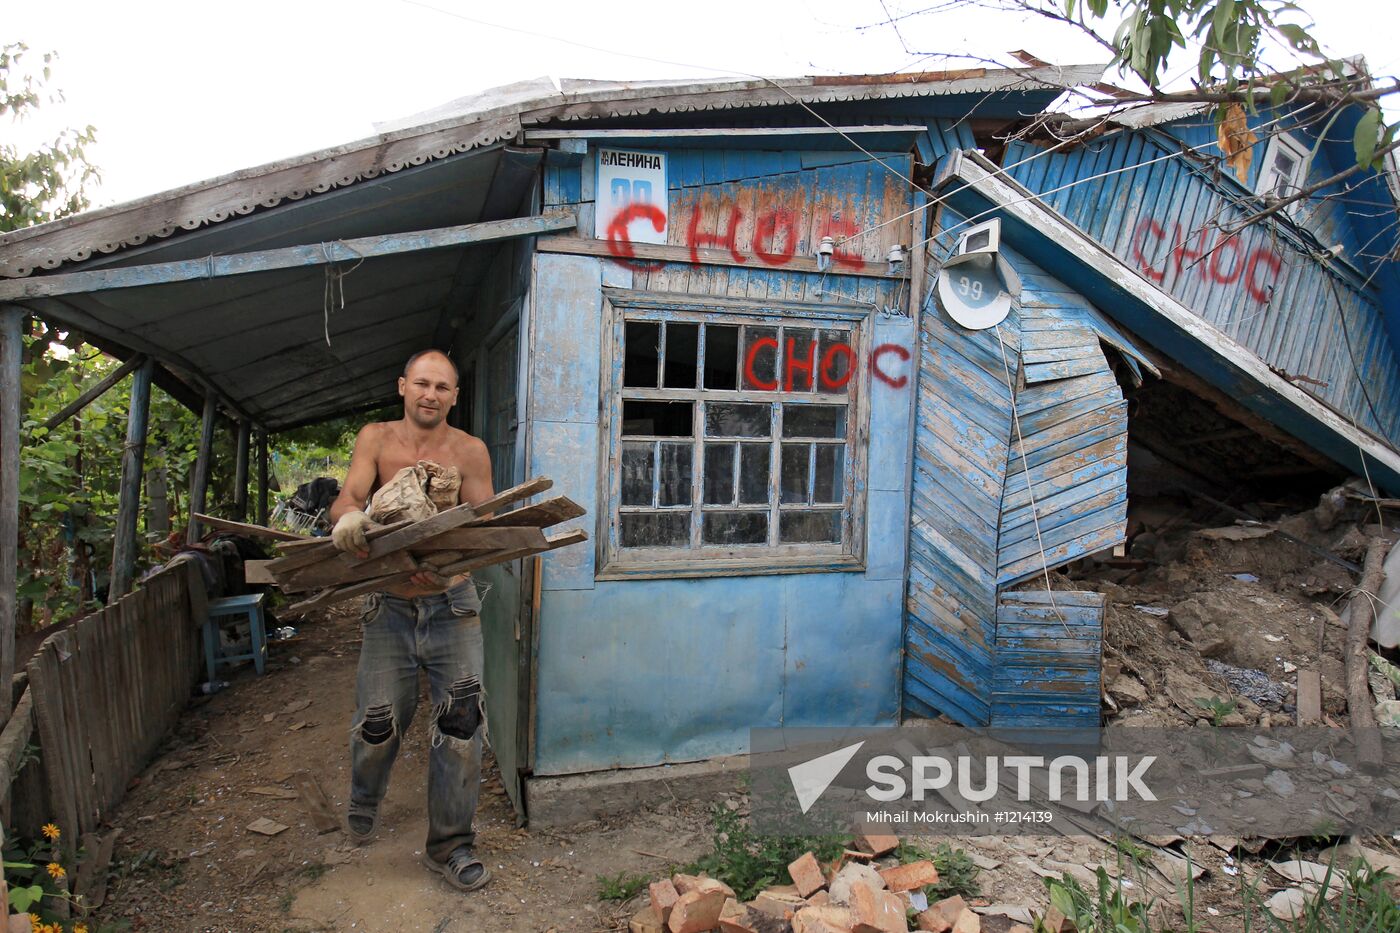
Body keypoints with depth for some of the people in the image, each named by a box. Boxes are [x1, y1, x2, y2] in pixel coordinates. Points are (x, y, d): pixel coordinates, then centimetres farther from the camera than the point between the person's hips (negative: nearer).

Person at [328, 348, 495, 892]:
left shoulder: (469, 451, -2)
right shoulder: (376, 439, 2)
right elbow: (347, 497, -12)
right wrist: (349, 517, -37)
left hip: (452, 604, 0)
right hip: (390, 606, 1)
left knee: (461, 719, -4)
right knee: (379, 721, 4)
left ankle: (449, 845, 15)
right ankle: (364, 801, 40)